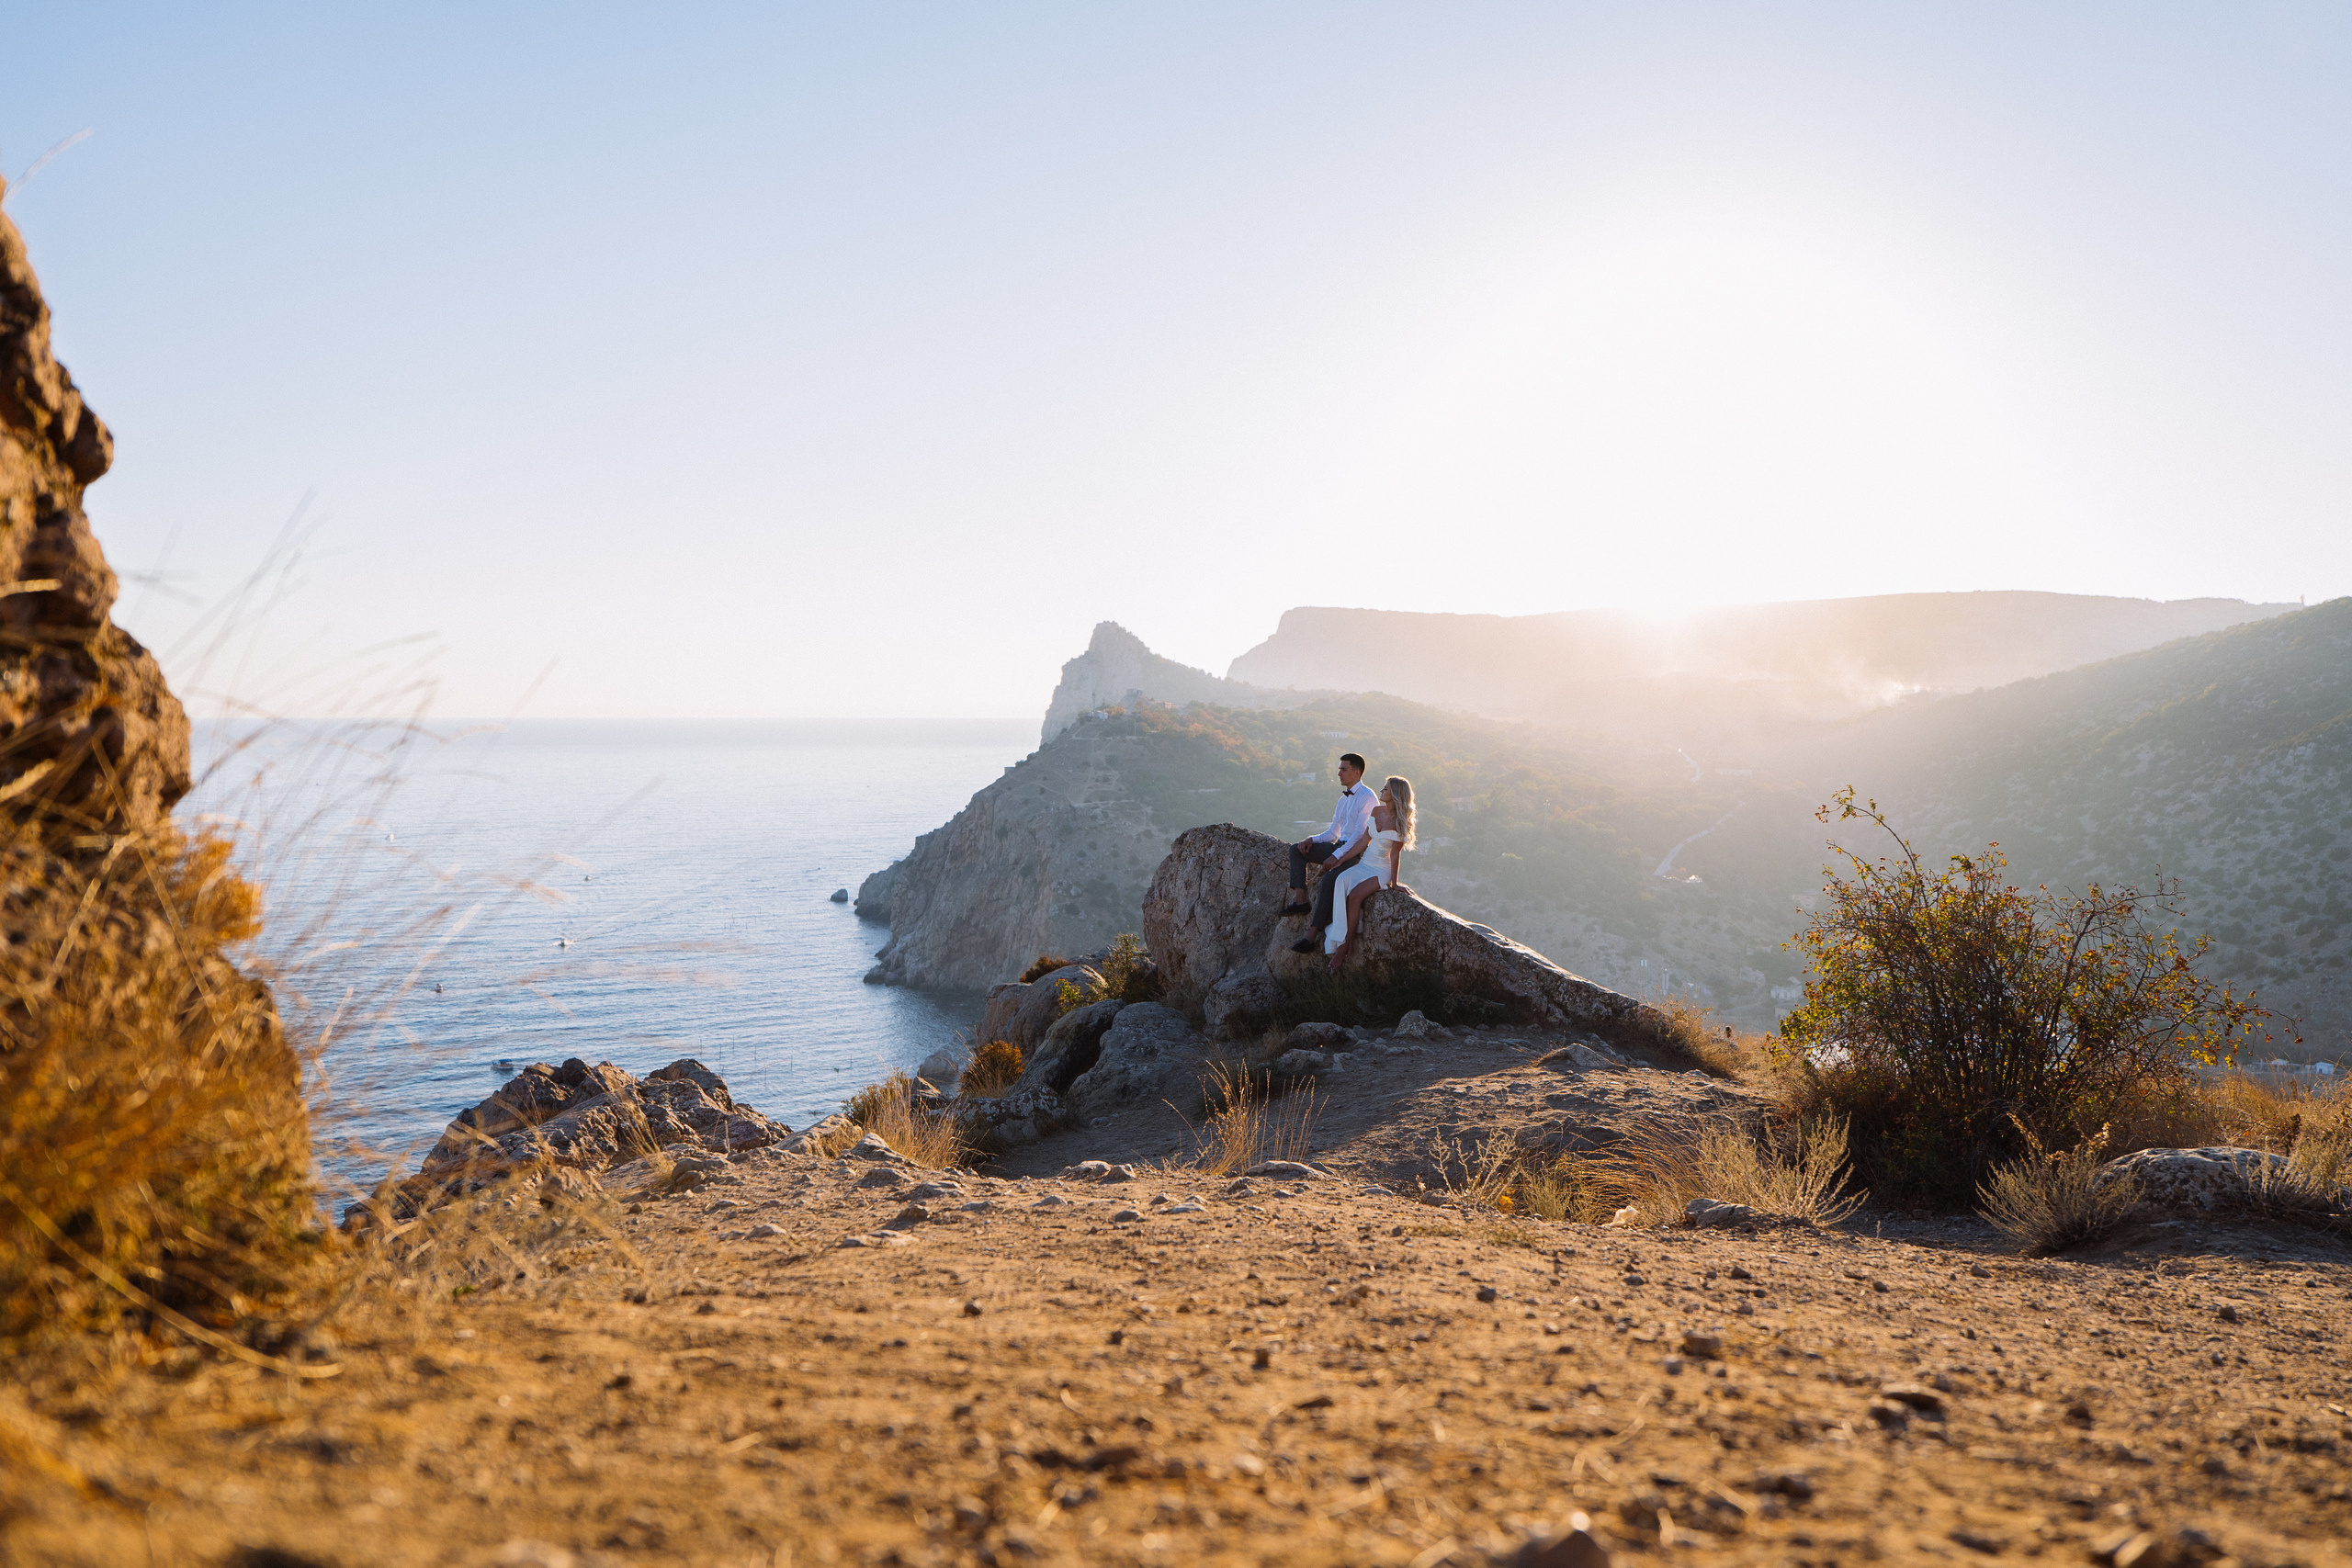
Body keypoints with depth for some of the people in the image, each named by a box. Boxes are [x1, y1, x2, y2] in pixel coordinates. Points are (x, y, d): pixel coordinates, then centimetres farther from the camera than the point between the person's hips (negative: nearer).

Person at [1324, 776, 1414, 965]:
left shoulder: (1400, 822, -12)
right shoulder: (1376, 811, 6)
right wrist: (1355, 859, 11)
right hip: (1365, 864, 6)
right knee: (1341, 882, -26)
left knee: (1354, 896, -29)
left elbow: (1395, 854, -11)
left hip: (1382, 870, -6)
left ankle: (1344, 946, -24)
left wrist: (1393, 882, -9)